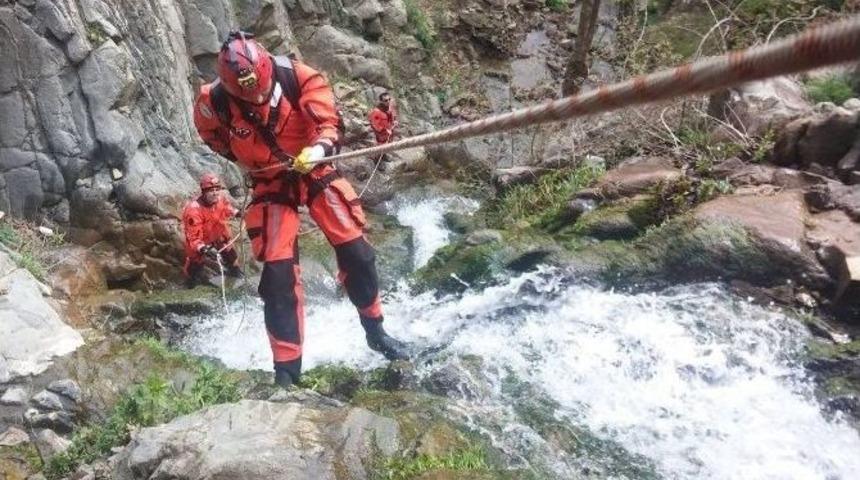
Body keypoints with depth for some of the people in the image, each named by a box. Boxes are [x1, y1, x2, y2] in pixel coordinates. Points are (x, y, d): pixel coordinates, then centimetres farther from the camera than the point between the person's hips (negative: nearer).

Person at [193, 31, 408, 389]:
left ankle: (375, 331, 21)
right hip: (270, 184, -1)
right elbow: (216, 139, 4)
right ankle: (286, 368, -1)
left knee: (356, 252, -2)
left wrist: (319, 147, -38)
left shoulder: (296, 77, -21)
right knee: (277, 273, -10)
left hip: (313, 170, 1)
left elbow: (328, 119, -18)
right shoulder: (214, 104, -18)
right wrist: (249, 162, 8)